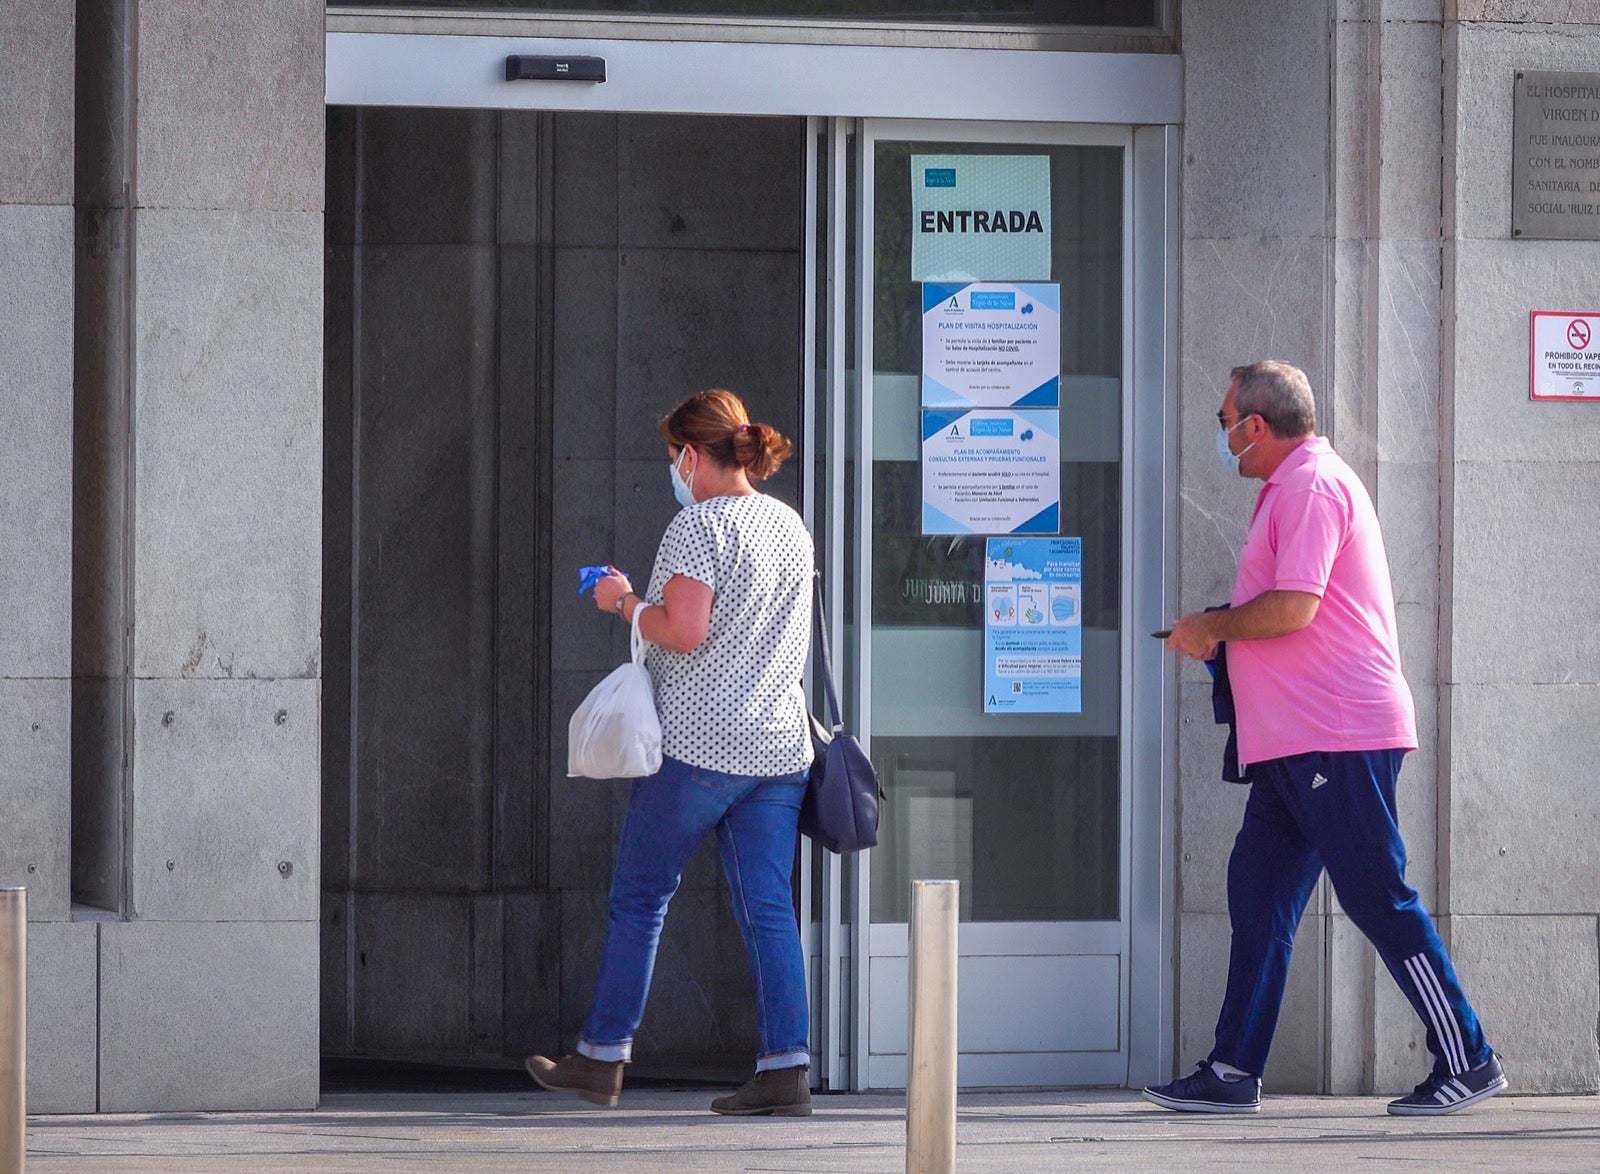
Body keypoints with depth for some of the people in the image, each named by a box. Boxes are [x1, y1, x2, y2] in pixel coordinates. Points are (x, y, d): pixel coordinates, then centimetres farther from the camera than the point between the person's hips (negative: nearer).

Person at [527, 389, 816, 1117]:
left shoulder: (699, 525, -11)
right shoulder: (790, 525, 12)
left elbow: (684, 631, -21)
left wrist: (625, 603, -4)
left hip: (696, 744, -7)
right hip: (778, 748, 7)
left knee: (638, 898, 6)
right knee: (768, 909, 3)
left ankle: (601, 1059, 12)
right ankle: (786, 1070, -4)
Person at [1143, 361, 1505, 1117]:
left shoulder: (1311, 483, -12)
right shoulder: (1292, 488, 22)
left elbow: (1294, 607, -21)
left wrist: (1214, 627, -6)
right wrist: (1220, 635, 14)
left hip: (1337, 737, -11)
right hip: (1295, 740, 11)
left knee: (1377, 899, -7)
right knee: (1258, 894, 7)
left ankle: (1466, 1061, -2)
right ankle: (1234, 1072, 8)